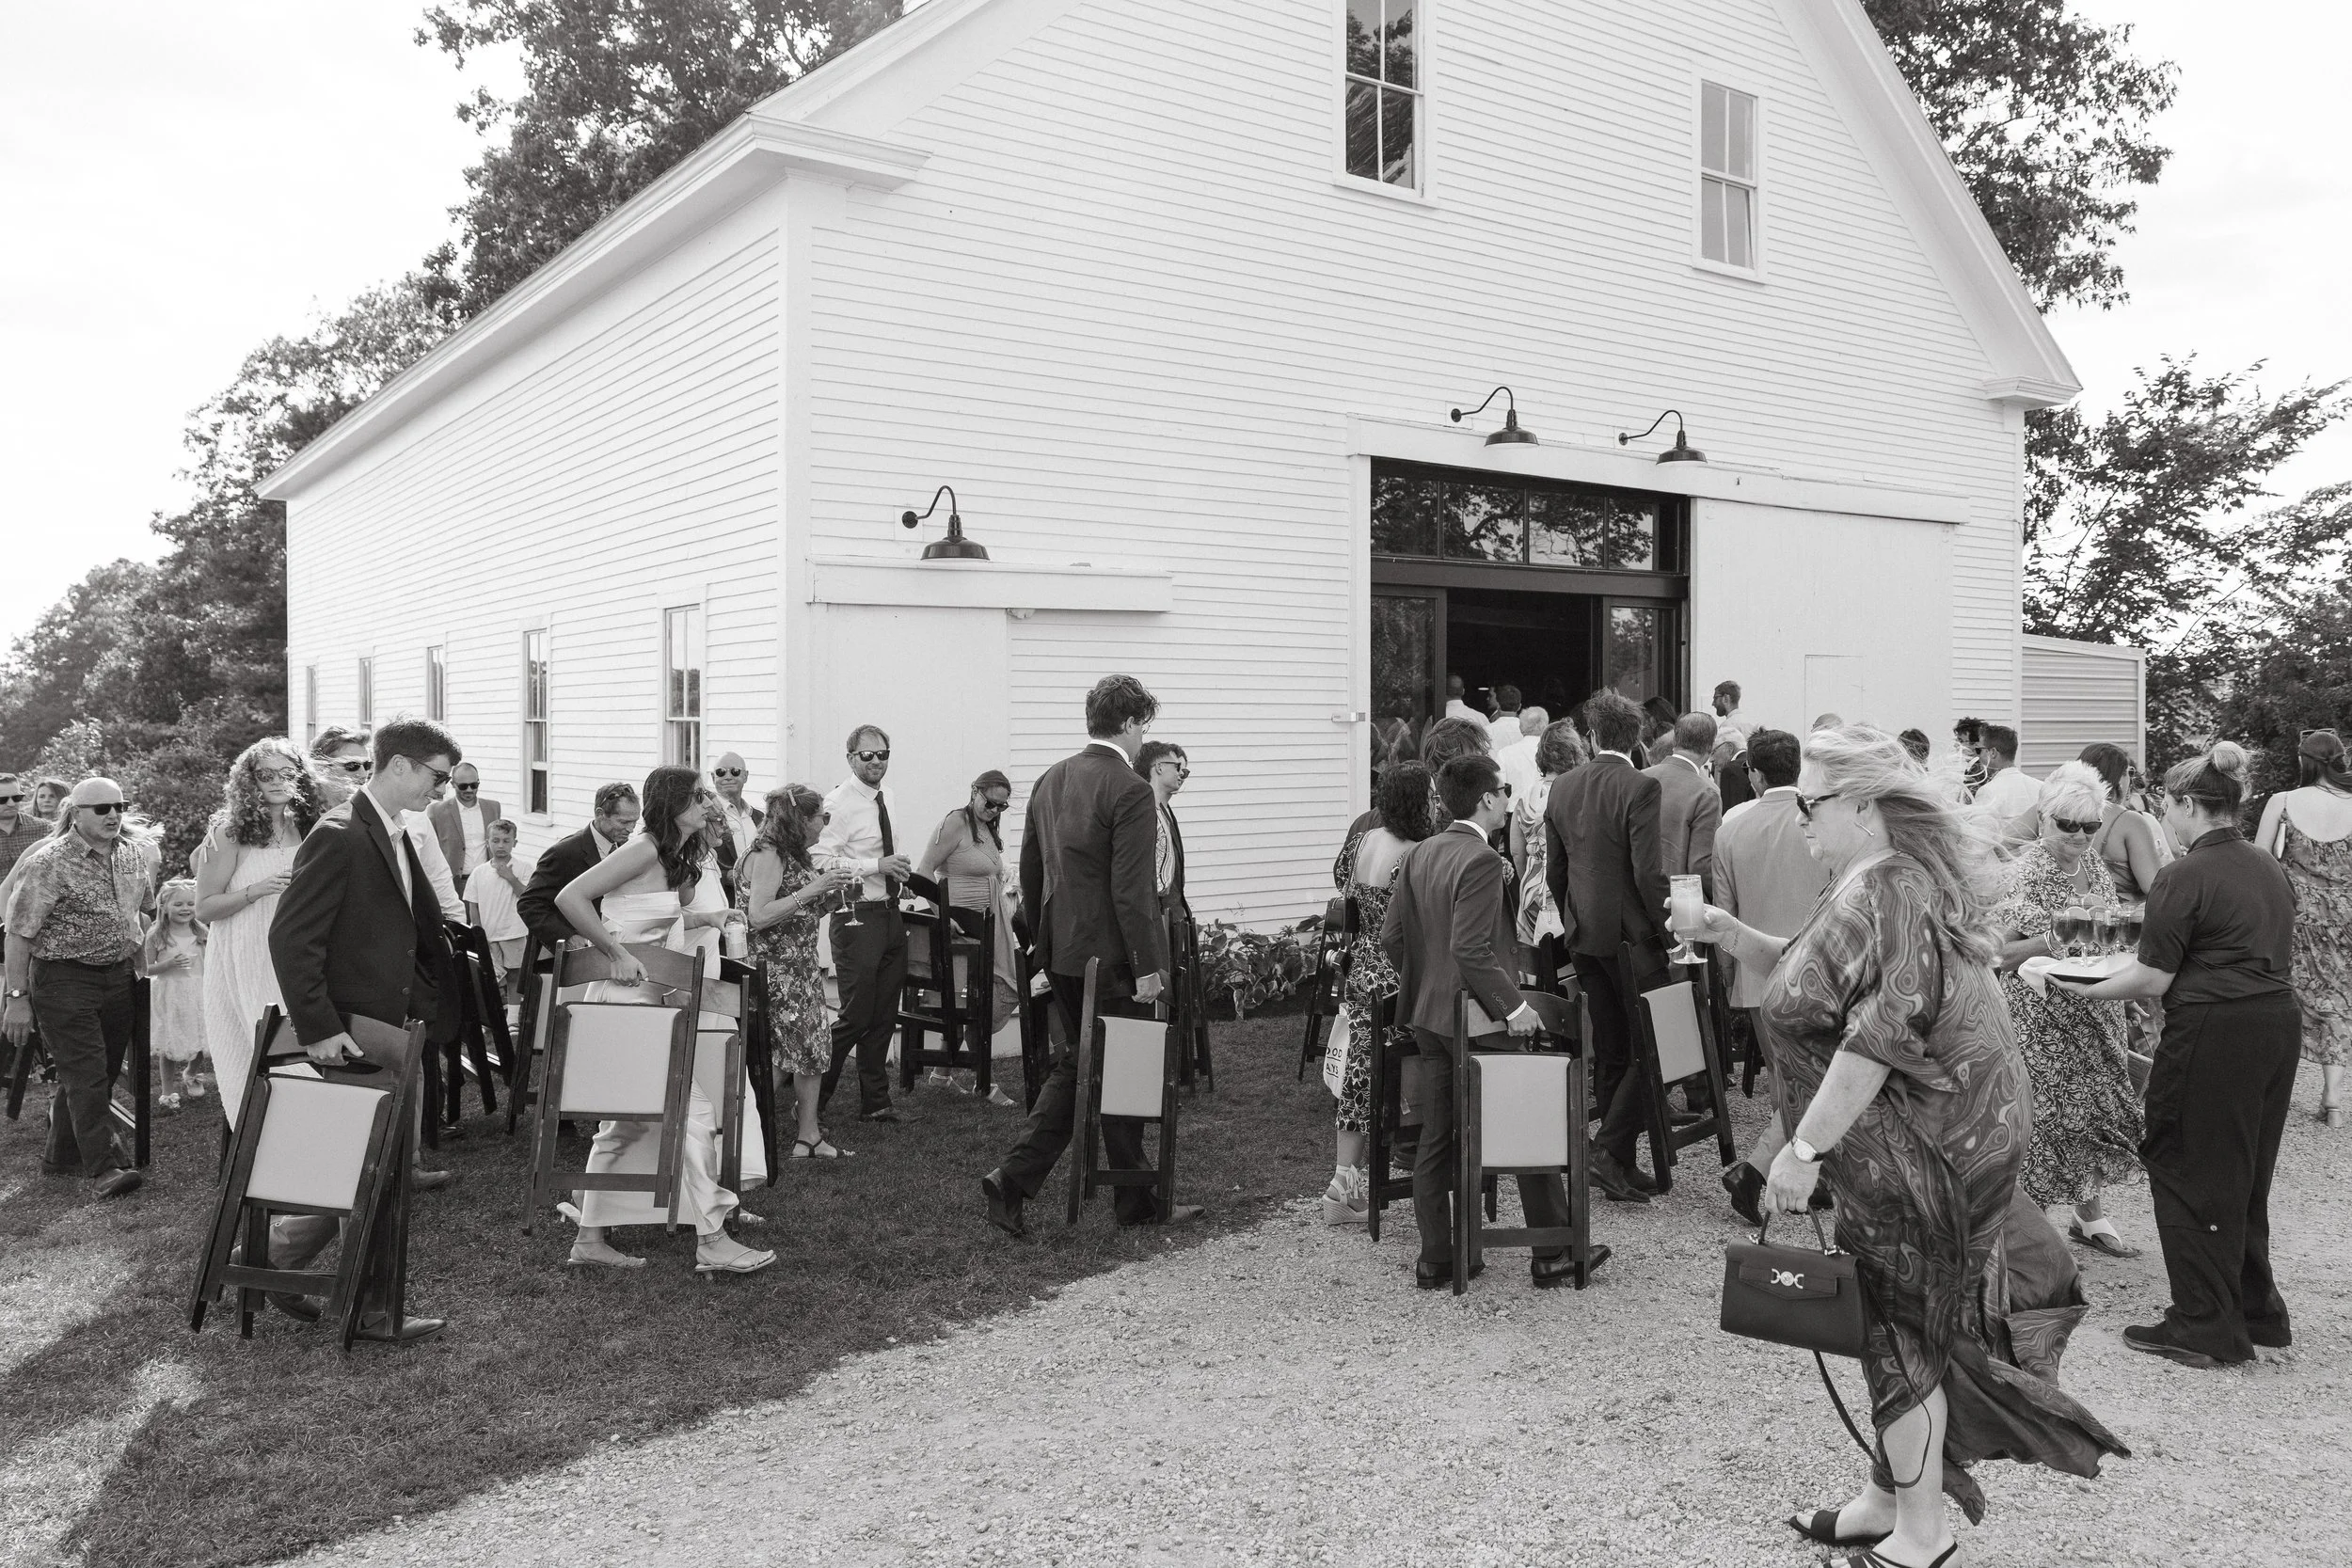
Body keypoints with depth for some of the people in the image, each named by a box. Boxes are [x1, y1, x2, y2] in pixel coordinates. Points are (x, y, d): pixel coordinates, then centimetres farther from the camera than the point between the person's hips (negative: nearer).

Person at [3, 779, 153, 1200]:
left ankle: (61, 1155, 29)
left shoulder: (133, 856, 6)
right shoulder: (49, 862, -13)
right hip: (64, 980, -7)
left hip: (118, 976, 7)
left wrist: (140, 944, 17)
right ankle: (103, 1168, -9)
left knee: (105, 1071, 13)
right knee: (86, 1074, -9)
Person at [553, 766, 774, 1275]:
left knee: (624, 1121, 14)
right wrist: (617, 952, -20)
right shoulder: (645, 849, -15)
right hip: (624, 998, -10)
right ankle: (711, 1242, -4)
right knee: (691, 1109, -8)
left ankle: (590, 1239, 22)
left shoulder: (677, 857, 13)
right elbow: (570, 898, -21)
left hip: (644, 998, 10)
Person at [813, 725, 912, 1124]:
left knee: (884, 1016, 13)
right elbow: (821, 860, -21)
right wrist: (877, 866, -23)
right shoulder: (839, 802, -13)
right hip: (857, 917, -8)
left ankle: (875, 1102, 24)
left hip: (890, 913, 8)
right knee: (857, 1016, -5)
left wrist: (898, 867, 11)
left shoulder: (885, 798, 12)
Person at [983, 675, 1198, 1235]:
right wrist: (1147, 966, -16)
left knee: (1077, 1063, 18)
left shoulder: (1050, 781, 8)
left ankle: (1014, 1179, 8)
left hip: (1061, 953, 7)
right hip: (1111, 955, -7)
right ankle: (1136, 1202, 19)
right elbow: (1130, 890, -20)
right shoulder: (1130, 791, -16)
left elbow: (1029, 871, 14)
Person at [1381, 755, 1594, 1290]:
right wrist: (1513, 1005, -18)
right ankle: (1551, 1255, 14)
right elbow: (1471, 950, -25)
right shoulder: (1481, 860, -18)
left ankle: (1434, 1259, 17)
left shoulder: (1420, 854, 7)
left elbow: (1390, 936, 9)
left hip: (1426, 1015, 8)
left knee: (1435, 1137, 12)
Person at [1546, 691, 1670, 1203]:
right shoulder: (1640, 787, -14)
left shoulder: (1563, 787, 6)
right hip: (1631, 933, -7)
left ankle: (1619, 1165, 19)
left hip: (1584, 935, 7)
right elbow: (1649, 873, -18)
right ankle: (1611, 1149, -6)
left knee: (1610, 1052, 13)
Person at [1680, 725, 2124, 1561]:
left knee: (1902, 1327, 3)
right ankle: (1890, 1498, 31)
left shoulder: (1887, 893, -22)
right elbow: (1814, 975, 16)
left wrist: (1805, 1148, -25)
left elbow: (1879, 1036, -28)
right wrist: (1734, 936, 1)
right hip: (1932, 1139, 10)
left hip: (1923, 1146, -10)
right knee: (1895, 1323, 18)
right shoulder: (1888, 879, 12)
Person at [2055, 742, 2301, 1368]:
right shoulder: (2270, 868, 10)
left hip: (2214, 1034, -8)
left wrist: (2086, 990, 0)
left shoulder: (2185, 877, -15)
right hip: (2280, 1021, 8)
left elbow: (2153, 980, -15)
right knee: (2245, 1175, 20)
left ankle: (2206, 1329, 11)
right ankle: (2258, 1313, 30)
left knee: (2190, 1176, 4)